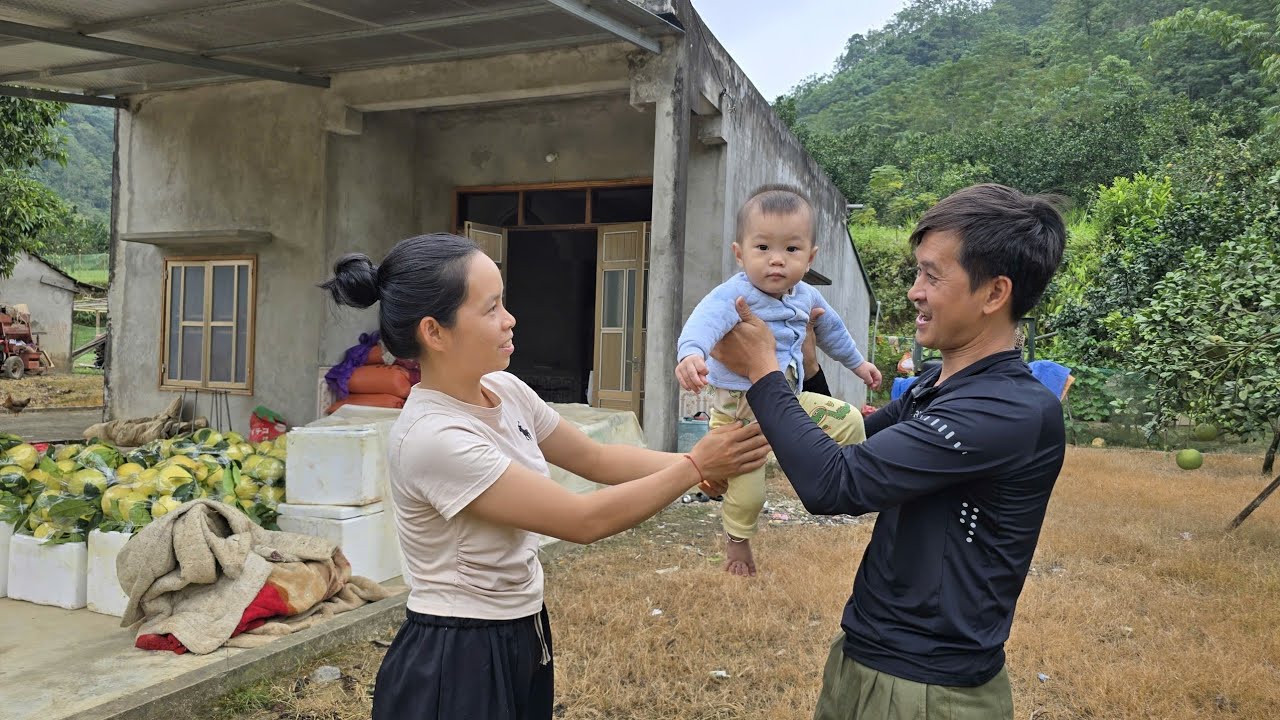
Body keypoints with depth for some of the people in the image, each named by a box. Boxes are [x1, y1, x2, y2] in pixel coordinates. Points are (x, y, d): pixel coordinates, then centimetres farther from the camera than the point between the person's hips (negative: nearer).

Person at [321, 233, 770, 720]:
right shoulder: (431, 436, -27)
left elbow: (597, 459, 7)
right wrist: (696, 466, -17)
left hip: (520, 639, 8)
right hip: (457, 662, -7)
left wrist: (704, 464, -2)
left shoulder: (505, 391, -4)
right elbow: (586, 520, -25)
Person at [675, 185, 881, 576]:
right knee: (746, 491, 1)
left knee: (849, 419, 1)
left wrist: (857, 363, 33)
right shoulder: (734, 295, -25)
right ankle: (737, 542, 32)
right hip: (738, 410, -6)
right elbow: (706, 320, -47)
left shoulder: (807, 297, -1)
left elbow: (831, 330, 21)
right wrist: (690, 354, -68)